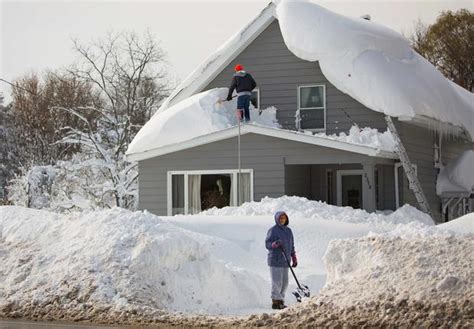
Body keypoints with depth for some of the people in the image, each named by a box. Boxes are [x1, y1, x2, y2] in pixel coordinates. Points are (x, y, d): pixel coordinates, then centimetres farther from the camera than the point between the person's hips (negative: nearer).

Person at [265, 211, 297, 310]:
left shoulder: (288, 231, 14)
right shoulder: (273, 230, -6)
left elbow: (292, 246, 20)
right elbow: (267, 244, -11)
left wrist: (294, 259, 19)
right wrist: (274, 244, -31)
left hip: (284, 261, 7)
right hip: (275, 261, -7)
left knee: (284, 282, 7)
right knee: (277, 282, -8)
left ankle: (280, 301, 15)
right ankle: (275, 302, -2)